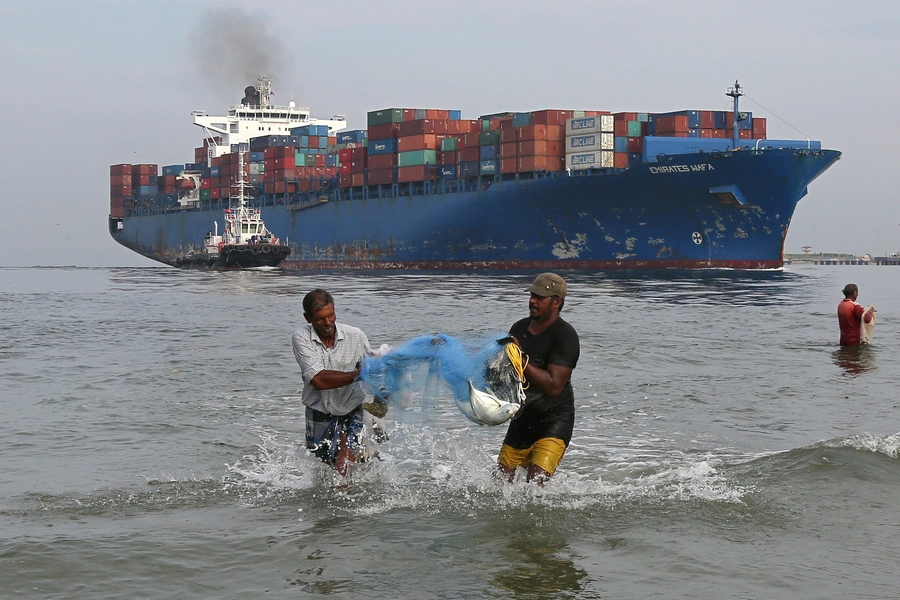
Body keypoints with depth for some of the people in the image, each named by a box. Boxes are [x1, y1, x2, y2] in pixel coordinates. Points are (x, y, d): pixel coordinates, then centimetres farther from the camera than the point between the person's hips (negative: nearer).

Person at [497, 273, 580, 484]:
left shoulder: (565, 336, -15)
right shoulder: (519, 328, 7)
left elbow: (554, 386, -24)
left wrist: (522, 359, -23)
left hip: (554, 420, -7)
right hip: (523, 418, 7)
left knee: (535, 484, -20)